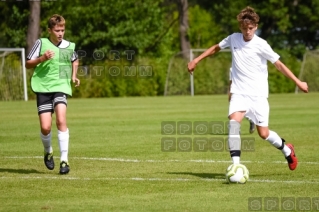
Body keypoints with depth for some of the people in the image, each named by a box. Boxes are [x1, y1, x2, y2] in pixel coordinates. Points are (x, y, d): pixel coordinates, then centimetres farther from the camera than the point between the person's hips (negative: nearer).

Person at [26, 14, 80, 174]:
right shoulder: (41, 43, -1)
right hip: (43, 88, -1)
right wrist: (42, 58, -14)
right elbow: (28, 64, 2)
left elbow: (74, 61, 30)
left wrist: (74, 76, 15)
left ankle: (64, 160, -17)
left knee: (61, 120, -22)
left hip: (61, 87, 1)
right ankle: (48, 152, 28)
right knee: (45, 128, -5)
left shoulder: (69, 46, 7)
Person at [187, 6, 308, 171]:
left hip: (258, 95, -3)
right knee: (233, 122, -24)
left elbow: (278, 64, -5)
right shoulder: (233, 39, 1)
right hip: (239, 93, 3)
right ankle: (236, 165, -28)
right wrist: (196, 60, 19)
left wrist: (298, 82, -7)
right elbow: (216, 48, 19)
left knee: (263, 133, -1)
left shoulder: (260, 45, -10)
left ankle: (287, 150, 32)